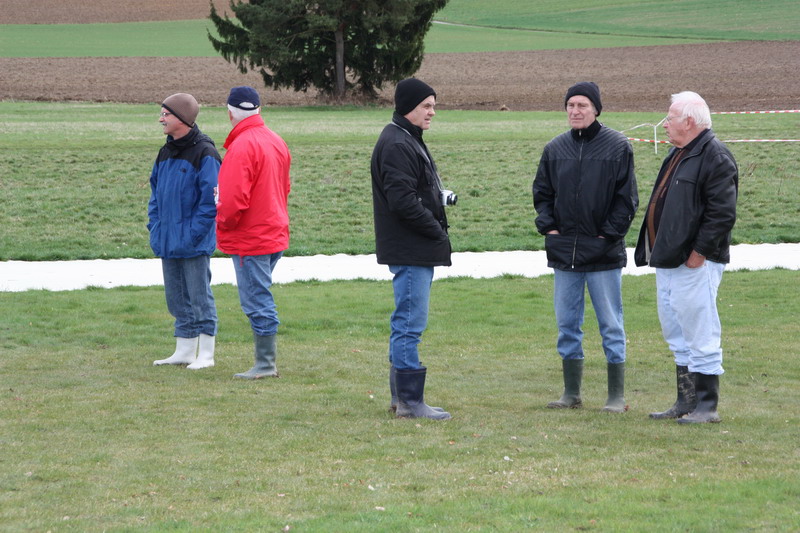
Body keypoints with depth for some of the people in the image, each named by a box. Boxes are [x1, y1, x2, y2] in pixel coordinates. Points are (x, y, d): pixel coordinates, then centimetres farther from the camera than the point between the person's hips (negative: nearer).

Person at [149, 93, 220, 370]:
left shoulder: (204, 153, -13)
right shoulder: (165, 153, 12)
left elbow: (210, 199, -16)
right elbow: (155, 193, 19)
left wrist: (193, 234, -18)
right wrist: (155, 228, 7)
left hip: (194, 243, -8)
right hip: (168, 243, 8)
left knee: (199, 297, -1)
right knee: (176, 298, 13)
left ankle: (205, 355, 6)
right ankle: (184, 351, 21)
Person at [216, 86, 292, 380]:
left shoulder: (242, 146, -19)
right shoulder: (276, 141, 10)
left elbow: (233, 199, -23)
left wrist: (223, 221, -5)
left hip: (249, 238, -9)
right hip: (275, 232, 9)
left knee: (257, 301, -3)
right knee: (261, 299, 15)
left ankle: (265, 364, 1)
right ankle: (267, 360, 17)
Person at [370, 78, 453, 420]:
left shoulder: (409, 140, 18)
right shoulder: (397, 145, -16)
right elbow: (403, 200, -23)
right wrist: (436, 228, -14)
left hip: (417, 250, 11)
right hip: (410, 251, -11)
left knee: (407, 323, 15)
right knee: (410, 323, -8)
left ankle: (402, 395, 23)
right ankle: (410, 401, -6)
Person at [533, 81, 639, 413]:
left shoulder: (617, 146, -4)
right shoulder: (555, 149, 8)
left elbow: (626, 198, -3)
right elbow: (541, 192, 16)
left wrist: (609, 234, -8)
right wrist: (547, 226, 3)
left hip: (603, 252, -4)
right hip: (564, 249, 4)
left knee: (610, 324, 0)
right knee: (567, 324, 9)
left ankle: (616, 396, 6)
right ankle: (571, 393, 17)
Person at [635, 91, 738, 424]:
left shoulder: (715, 157, -14)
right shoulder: (678, 154, 17)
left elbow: (723, 213, -20)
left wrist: (699, 251, -20)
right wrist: (658, 250, 17)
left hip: (695, 263, -10)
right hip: (668, 260, 10)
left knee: (700, 335, -5)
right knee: (677, 334, 15)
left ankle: (706, 406, 1)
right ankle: (686, 401, 24)